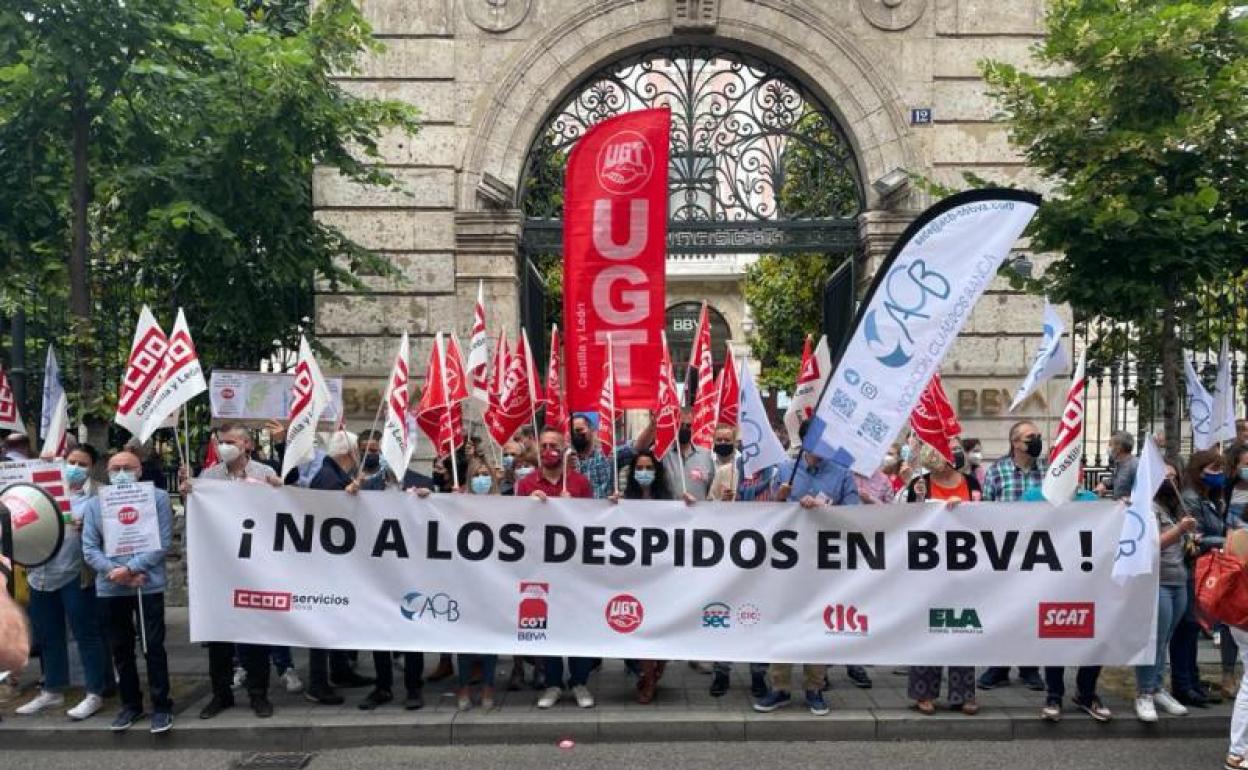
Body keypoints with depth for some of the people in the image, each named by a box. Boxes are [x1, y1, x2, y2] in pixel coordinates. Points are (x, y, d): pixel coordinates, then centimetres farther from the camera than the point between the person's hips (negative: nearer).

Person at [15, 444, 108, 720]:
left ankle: (94, 694, 8)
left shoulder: (95, 496, -2)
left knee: (86, 634, 0)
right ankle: (52, 691, 30)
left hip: (74, 574, -5)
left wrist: (84, 526, -26)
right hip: (41, 573, 6)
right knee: (47, 635, 16)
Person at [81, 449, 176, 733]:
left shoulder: (158, 498, -2)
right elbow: (89, 548, 1)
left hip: (148, 585, -3)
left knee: (153, 648, 0)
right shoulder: (94, 504, 7)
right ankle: (130, 704, 27)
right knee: (120, 649, 13)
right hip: (110, 589, 4)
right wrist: (115, 572, -14)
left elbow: (162, 542, -8)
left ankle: (161, 706, 10)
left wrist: (131, 568, -17)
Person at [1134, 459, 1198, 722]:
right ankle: (1144, 695, 0)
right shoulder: (1148, 506, -7)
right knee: (1154, 641, -6)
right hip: (1157, 583, -7)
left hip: (1179, 583, 7)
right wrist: (1180, 529, -27)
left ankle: (1156, 688, 17)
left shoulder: (1176, 508, 18)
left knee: (1164, 641, 9)